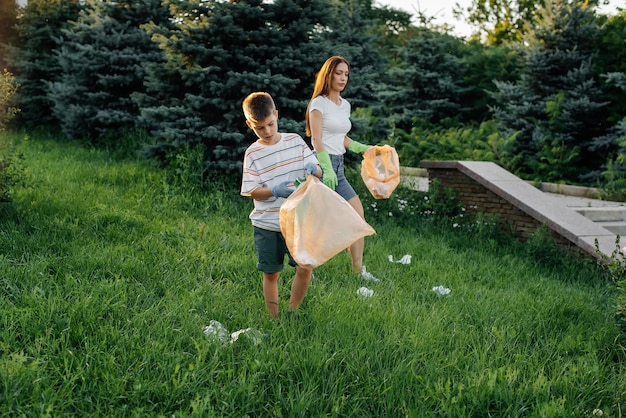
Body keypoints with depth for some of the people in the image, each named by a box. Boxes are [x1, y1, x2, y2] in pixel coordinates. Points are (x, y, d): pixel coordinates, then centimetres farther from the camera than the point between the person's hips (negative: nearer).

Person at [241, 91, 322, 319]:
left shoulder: (295, 141, 2)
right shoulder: (253, 154, -4)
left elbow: (318, 172, 5)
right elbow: (252, 191, -7)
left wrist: (313, 168, -19)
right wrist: (275, 191, -26)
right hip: (266, 225, -1)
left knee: (305, 268, -5)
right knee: (271, 274, 8)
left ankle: (293, 312, 16)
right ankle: (274, 319, 23)